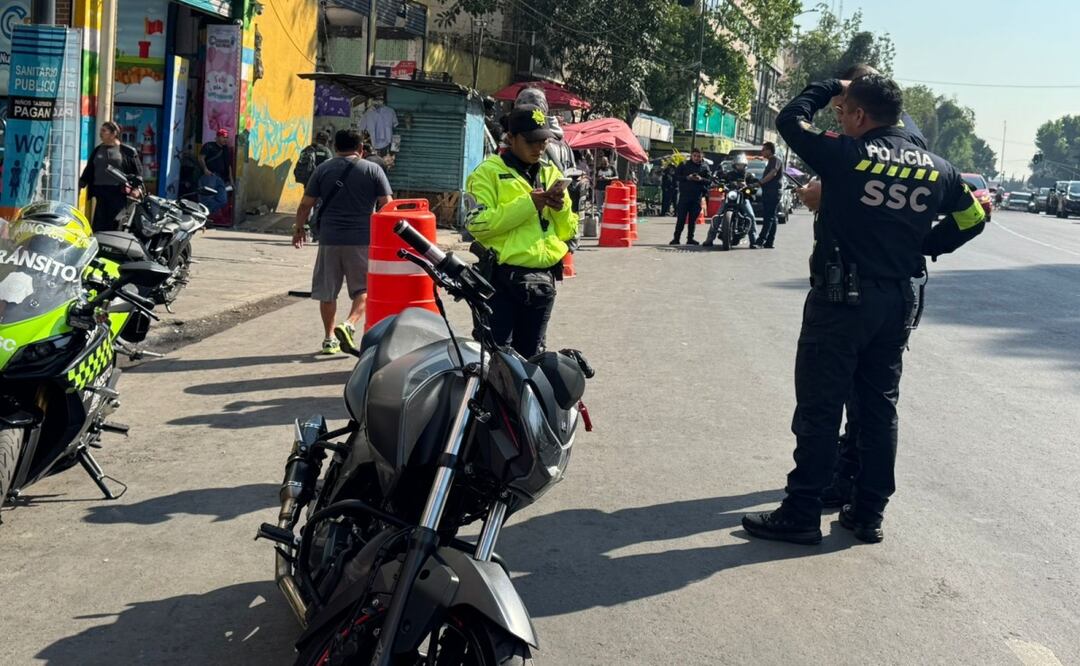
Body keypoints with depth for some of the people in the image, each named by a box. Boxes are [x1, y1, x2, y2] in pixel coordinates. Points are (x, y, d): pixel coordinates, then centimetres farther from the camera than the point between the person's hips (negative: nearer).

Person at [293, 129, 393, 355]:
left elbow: (305, 204, 6)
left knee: (327, 291, 11)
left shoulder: (323, 170, 6)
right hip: (362, 239, -1)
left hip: (329, 239, 2)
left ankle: (329, 338, 13)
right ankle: (349, 324, -13)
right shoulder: (372, 170, 2)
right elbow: (387, 205, -2)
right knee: (364, 288, 9)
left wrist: (299, 228, 20)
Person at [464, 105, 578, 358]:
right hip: (502, 278, -6)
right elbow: (477, 223, -16)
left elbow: (568, 231, 18)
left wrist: (561, 208, -3)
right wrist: (528, 204, -16)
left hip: (543, 280, 6)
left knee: (530, 355, 15)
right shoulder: (489, 171, -2)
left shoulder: (552, 173, 16)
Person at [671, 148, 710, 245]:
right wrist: (687, 178, -13)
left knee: (693, 219, 6)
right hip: (684, 195, -2)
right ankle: (676, 238, -2)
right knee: (681, 218, -4)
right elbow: (676, 176, 2)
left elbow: (709, 180, 5)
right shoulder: (684, 165, 6)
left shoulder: (705, 167, 9)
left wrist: (701, 179, -14)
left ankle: (690, 238, 13)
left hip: (697, 196, 2)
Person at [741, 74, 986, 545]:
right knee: (880, 408, 13)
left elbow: (790, 119, 2)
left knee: (819, 408, 0)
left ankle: (801, 514, 3)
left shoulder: (844, 155, -11)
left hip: (840, 298, -5)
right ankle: (869, 513, 19)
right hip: (897, 302, 6)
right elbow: (972, 216, 16)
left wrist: (830, 86, 14)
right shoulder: (935, 168, 5)